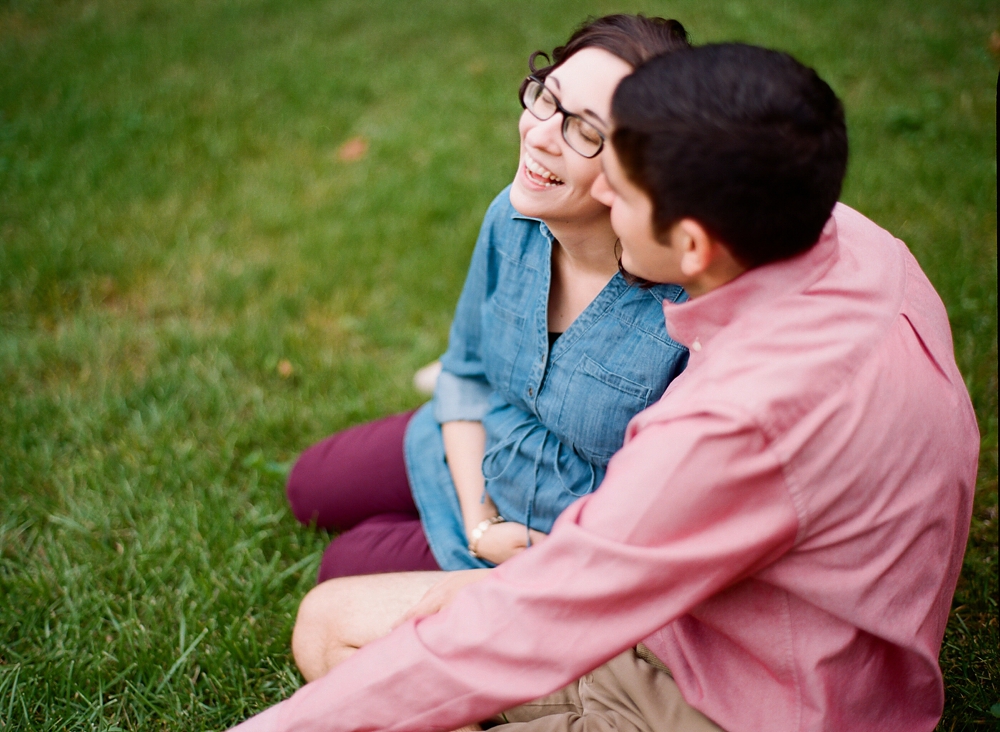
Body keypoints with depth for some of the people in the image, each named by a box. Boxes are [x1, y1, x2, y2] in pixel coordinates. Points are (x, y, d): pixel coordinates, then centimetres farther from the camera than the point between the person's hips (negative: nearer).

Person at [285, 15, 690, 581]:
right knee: (311, 489, 20)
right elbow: (468, 368, 0)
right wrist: (479, 519, -8)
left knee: (347, 569, 1)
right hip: (475, 455, 6)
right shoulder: (513, 218, -18)